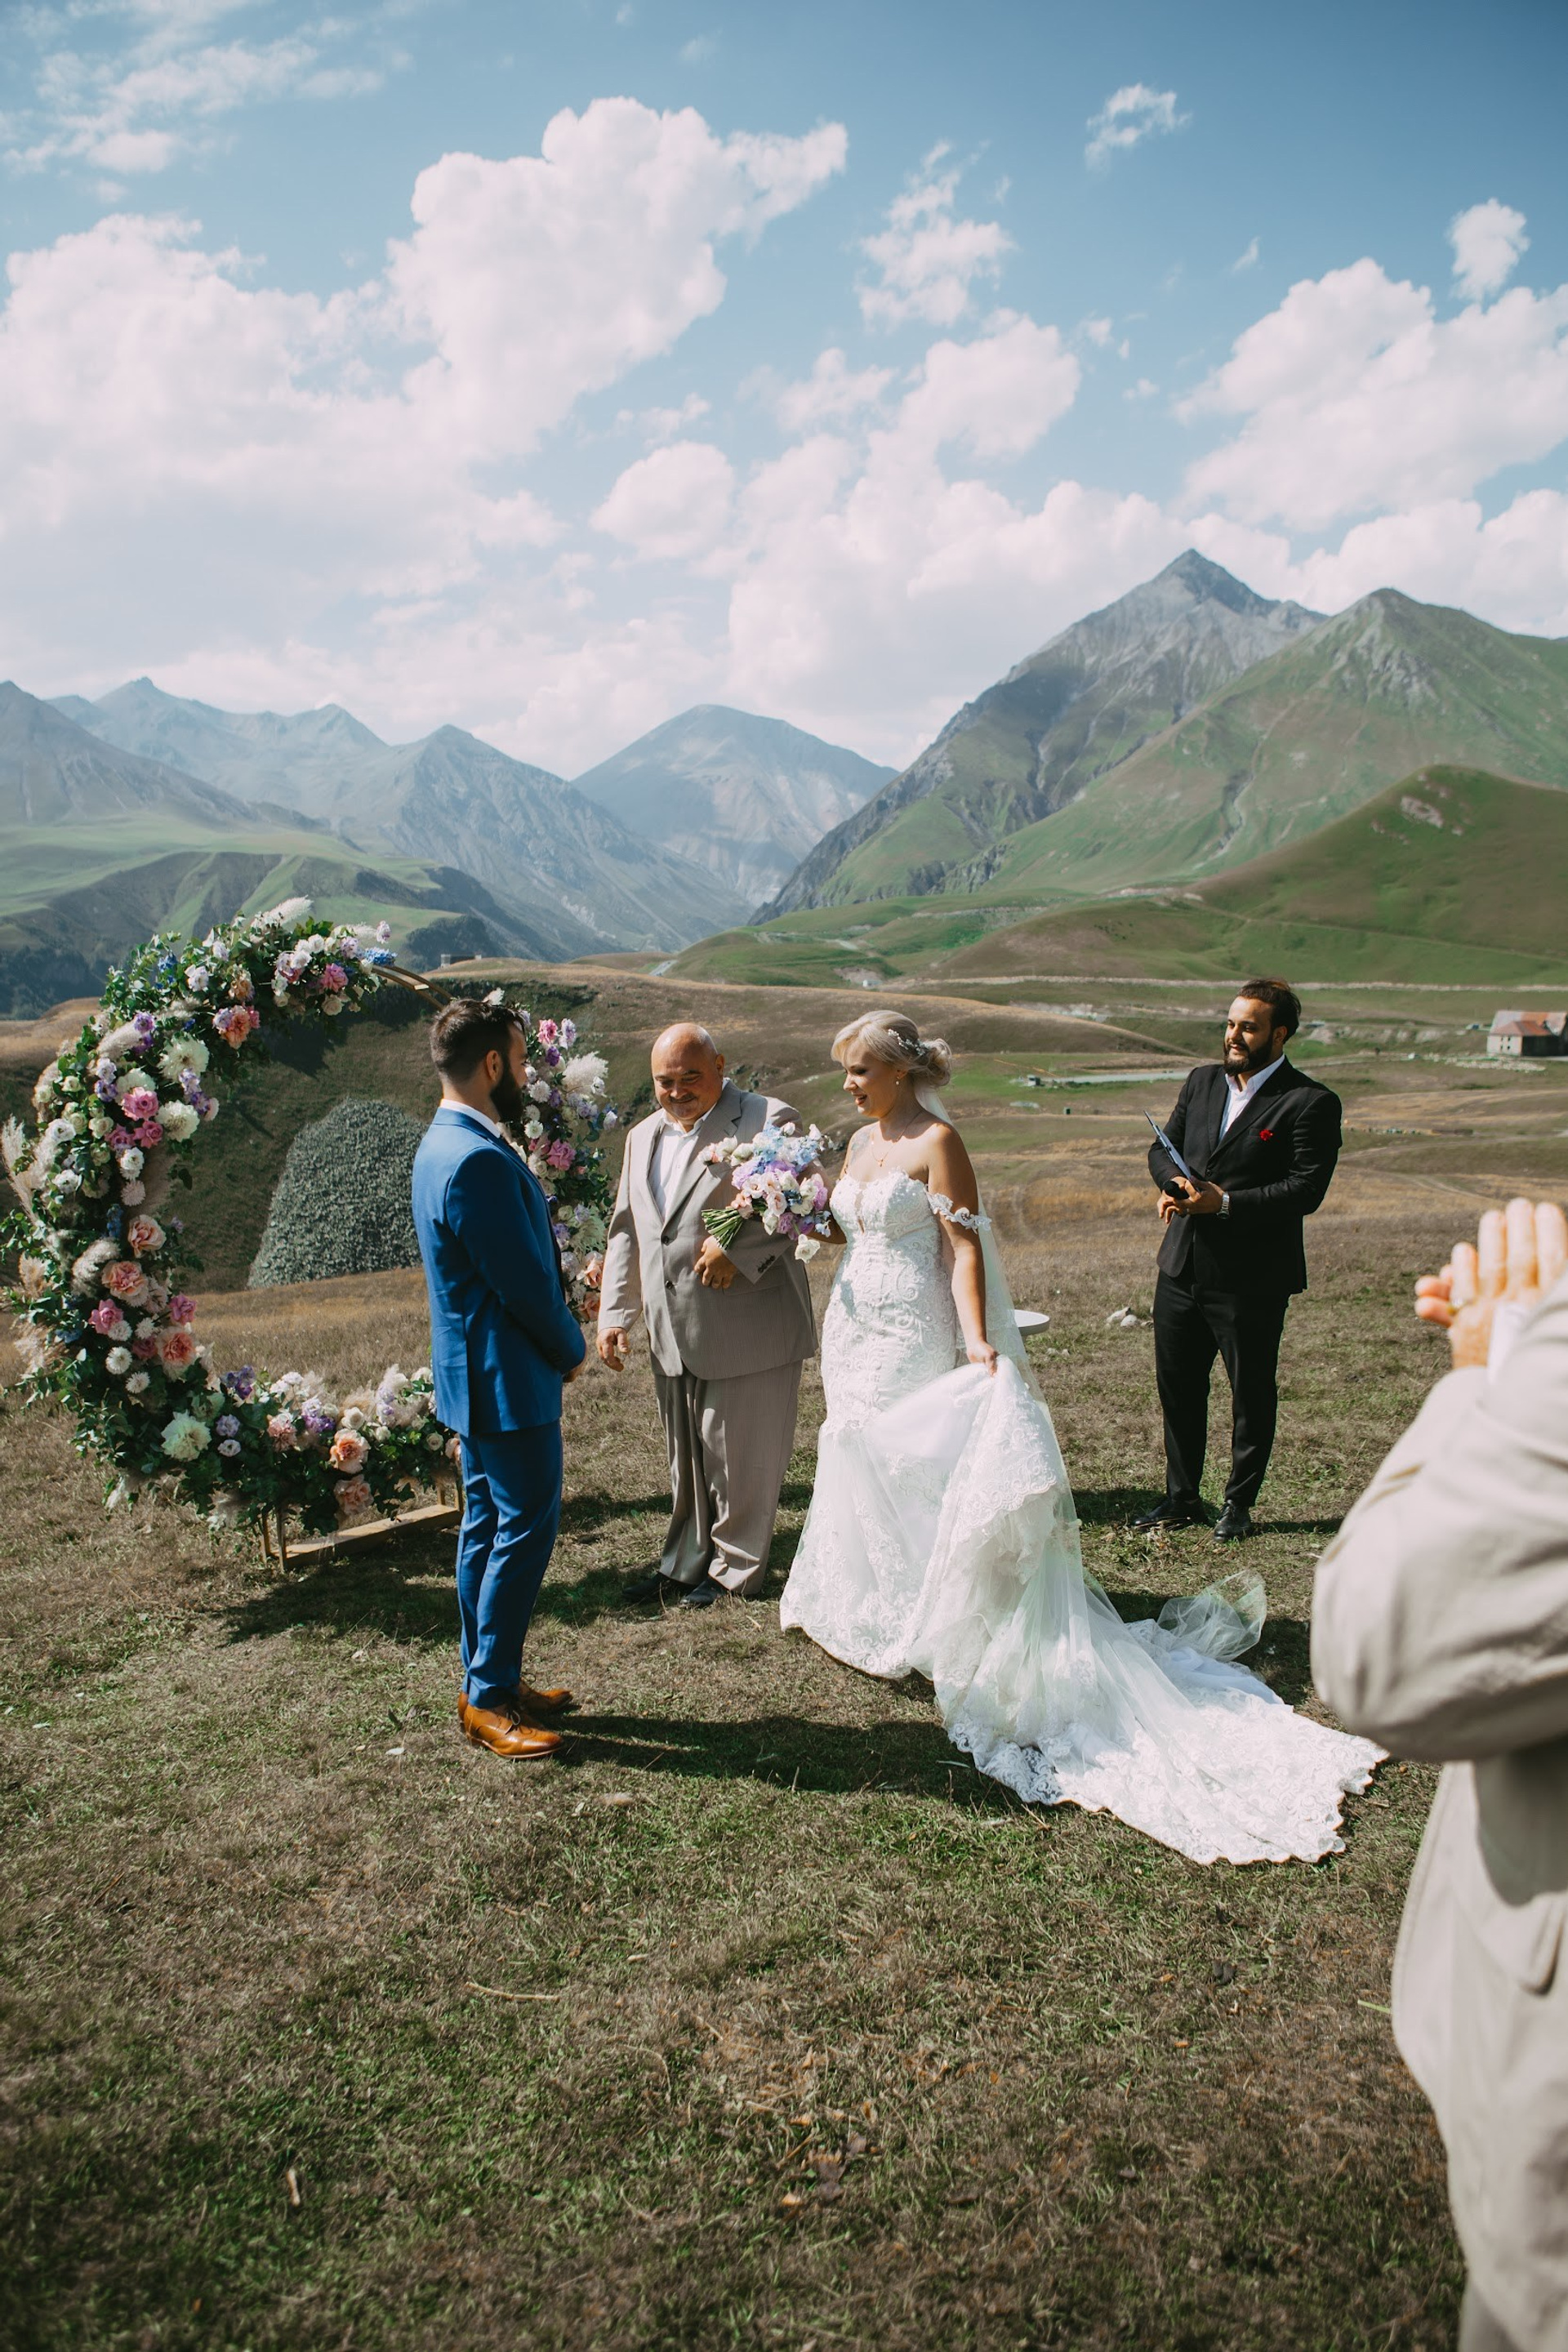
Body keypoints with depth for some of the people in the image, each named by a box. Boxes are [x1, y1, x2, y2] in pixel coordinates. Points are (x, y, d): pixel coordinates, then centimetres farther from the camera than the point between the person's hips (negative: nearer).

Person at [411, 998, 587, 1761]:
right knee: (526, 1529, -2)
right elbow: (527, 1281, -20)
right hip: (509, 1380, -11)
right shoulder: (480, 1159, -24)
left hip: (477, 1374, 11)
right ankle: (490, 1697, 7)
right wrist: (570, 1348, -4)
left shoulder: (444, 1143, 11)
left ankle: (485, 1684, 26)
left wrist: (558, 1341, 11)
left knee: (488, 1524, 16)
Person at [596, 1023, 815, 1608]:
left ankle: (735, 1569, 23)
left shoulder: (768, 1121, -7)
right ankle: (685, 1561, 33)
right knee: (685, 1459, 18)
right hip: (672, 1337, 6)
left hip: (746, 1332, -6)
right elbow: (625, 1231, 17)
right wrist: (614, 1314, 11)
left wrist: (735, 1249, -24)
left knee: (739, 1457, 5)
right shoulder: (643, 1137, 14)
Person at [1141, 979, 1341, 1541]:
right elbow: (1162, 1148, 13)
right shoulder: (1202, 1081, 9)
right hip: (1181, 1267, 6)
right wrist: (1176, 1183, -9)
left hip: (1253, 1278, -6)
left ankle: (1239, 1504, 26)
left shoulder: (1311, 1103, -10)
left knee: (1251, 1394, 9)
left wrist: (1225, 1203, -22)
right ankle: (1182, 1497, 31)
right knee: (1177, 1387, 15)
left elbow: (1306, 1190, -16)